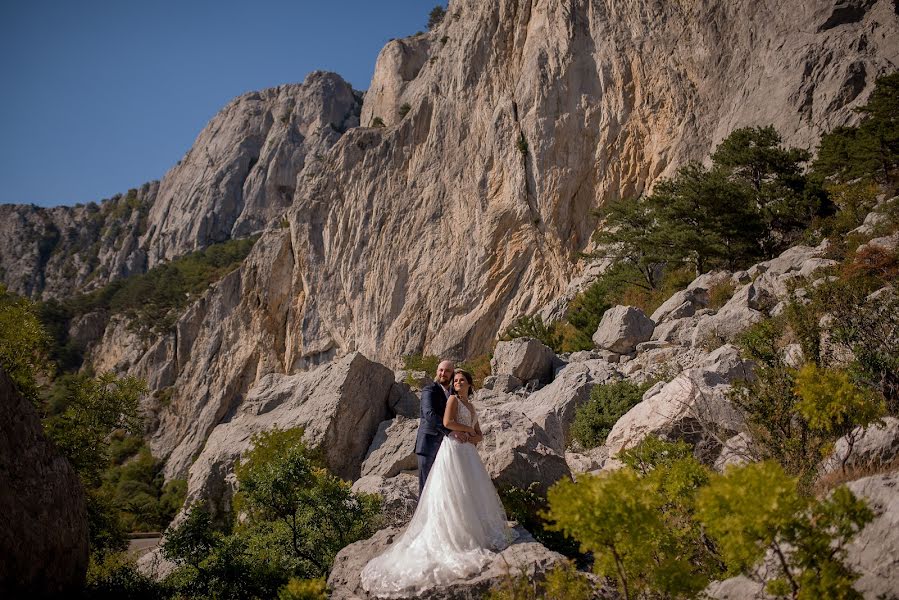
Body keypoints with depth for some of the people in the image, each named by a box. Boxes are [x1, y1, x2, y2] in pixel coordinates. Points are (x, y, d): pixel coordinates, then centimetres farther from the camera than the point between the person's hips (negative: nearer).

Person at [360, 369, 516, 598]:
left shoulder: (471, 407, 20)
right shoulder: (453, 399, -2)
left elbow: (479, 435, 18)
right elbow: (447, 422, -18)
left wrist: (471, 437, -4)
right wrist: (467, 429, -6)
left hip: (468, 453, 8)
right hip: (453, 450, -8)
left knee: (473, 492, 8)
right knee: (453, 494, -9)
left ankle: (473, 531, 17)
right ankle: (455, 537, -7)